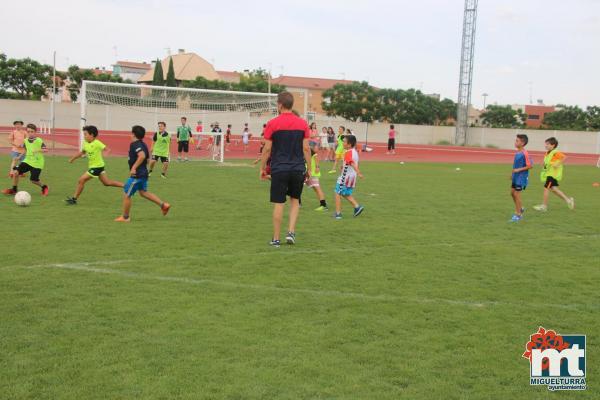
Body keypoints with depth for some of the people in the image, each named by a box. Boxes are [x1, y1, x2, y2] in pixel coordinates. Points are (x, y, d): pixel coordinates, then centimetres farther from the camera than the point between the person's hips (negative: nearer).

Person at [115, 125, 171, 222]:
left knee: (126, 195, 1)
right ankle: (163, 205, 15)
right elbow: (147, 158, 19)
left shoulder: (135, 144, -17)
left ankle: (125, 217, 10)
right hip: (143, 173, 10)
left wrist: (134, 167, -31)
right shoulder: (142, 144, 11)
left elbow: (142, 156, -33)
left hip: (137, 174, -10)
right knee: (143, 192, 21)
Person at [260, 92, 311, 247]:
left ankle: (276, 238, 9)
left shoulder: (272, 124, -5)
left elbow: (267, 149, -4)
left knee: (279, 204, 3)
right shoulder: (302, 123, 1)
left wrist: (262, 168, 6)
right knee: (295, 200, 19)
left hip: (279, 169, -2)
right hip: (298, 169, 2)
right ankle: (291, 232, 7)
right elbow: (306, 148, 0)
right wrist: (309, 169, 8)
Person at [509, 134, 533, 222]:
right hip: (515, 177, 9)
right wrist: (513, 174, 17)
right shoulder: (517, 152, 6)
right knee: (512, 192, 15)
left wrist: (519, 170, -21)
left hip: (521, 178, -9)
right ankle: (520, 208, 34)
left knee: (517, 194, -3)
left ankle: (518, 214, 8)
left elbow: (530, 166, -21)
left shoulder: (525, 154, -21)